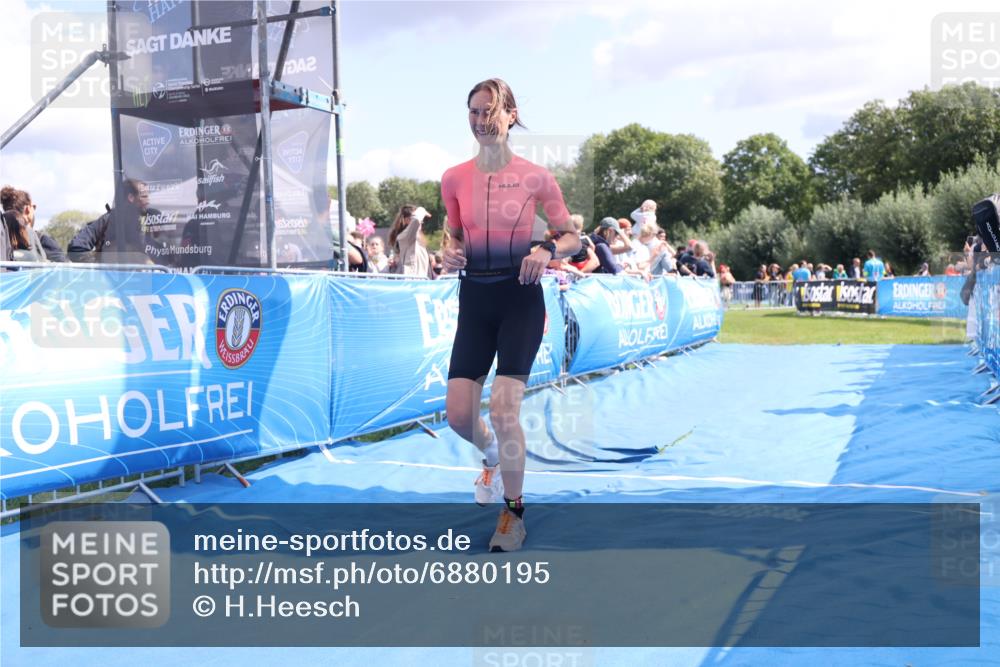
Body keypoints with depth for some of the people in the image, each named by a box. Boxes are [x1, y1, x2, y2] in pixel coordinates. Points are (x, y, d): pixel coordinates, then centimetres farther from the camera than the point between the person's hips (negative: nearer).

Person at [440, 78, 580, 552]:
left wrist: (547, 250, -18)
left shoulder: (536, 177, -4)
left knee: (504, 409, -13)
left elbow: (572, 237, 3)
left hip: (521, 297, -3)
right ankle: (494, 457, 37)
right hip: (474, 298, 3)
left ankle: (514, 514, 8)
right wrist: (450, 254, -6)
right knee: (458, 415, -1)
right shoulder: (454, 179, 4)